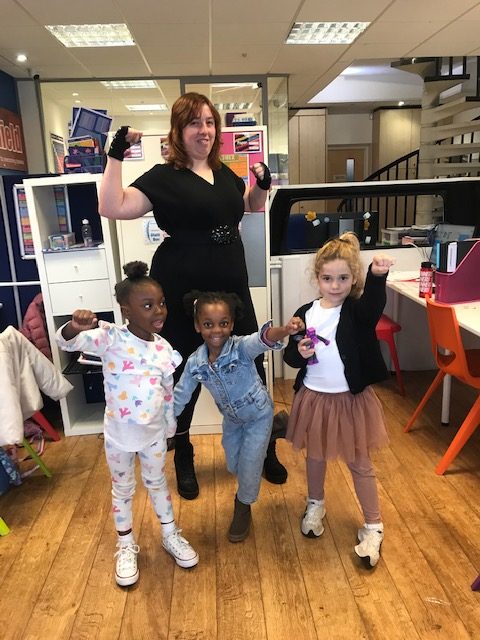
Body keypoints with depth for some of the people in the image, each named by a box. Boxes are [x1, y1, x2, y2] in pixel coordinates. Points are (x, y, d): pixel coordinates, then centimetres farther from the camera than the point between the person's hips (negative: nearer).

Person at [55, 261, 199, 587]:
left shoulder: (163, 348, -7)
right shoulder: (110, 337, -19)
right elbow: (67, 342, -30)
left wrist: (170, 429, 14)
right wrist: (75, 327, -54)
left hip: (154, 433, 3)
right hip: (119, 434, -2)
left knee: (157, 483, 22)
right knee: (123, 490, 18)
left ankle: (171, 536, 43)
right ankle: (126, 546, 40)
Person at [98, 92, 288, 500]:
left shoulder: (224, 172, 11)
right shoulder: (164, 177, -7)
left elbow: (251, 206, 27)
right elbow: (112, 208, -15)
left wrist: (263, 184, 8)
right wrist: (116, 156, -21)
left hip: (232, 288, 5)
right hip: (183, 294, -5)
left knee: (251, 371, 10)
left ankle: (265, 451, 31)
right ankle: (184, 460, 32)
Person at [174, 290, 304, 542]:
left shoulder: (241, 347, -32)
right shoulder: (195, 363, -19)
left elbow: (262, 339, -55)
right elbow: (180, 396, -5)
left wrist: (285, 330, -76)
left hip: (258, 414, -4)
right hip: (232, 419, 5)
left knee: (249, 464, 3)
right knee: (233, 466, 19)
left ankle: (243, 509, 33)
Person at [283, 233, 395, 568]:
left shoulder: (358, 311, -14)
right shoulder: (305, 314, -4)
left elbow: (375, 301, -38)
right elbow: (289, 356, 4)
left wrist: (378, 275, -58)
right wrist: (299, 353, -19)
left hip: (351, 400, -3)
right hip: (314, 398, 3)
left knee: (360, 464, 11)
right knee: (316, 456, 23)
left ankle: (373, 527, 30)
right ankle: (316, 505, 48)